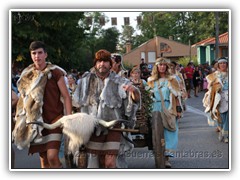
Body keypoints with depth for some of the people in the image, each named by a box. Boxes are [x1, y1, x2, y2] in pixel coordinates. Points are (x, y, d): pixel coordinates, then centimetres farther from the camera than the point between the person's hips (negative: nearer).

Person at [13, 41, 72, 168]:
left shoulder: (55, 72, -5)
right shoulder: (27, 75, 9)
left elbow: (66, 97, -5)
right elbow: (24, 99, 17)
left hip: (54, 119, -4)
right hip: (37, 121, 5)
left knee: (52, 157, -17)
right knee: (43, 159, 8)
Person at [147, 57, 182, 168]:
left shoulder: (171, 80, 6)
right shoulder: (151, 81, 11)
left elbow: (177, 96, 5)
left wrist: (178, 109, -2)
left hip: (169, 110, -2)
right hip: (156, 109, 2)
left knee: (169, 132, -7)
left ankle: (166, 158, -8)